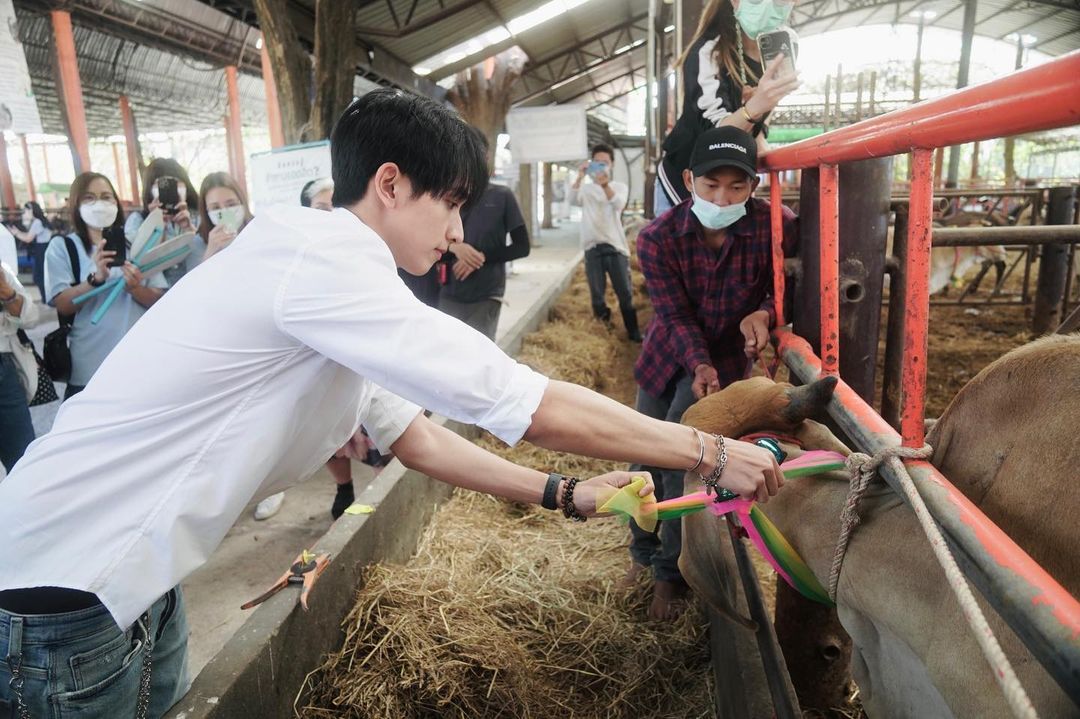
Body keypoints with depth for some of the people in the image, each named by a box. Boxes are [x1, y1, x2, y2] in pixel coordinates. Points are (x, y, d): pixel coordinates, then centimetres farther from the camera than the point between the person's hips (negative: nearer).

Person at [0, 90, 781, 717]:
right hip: (64, 591, -9)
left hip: (134, 576, 9)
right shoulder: (320, 253, -26)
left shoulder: (329, 284, 5)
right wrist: (712, 453, -16)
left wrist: (563, 495, 4)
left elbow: (417, 436, 8)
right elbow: (530, 406, -28)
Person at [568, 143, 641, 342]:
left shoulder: (620, 186, 8)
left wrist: (605, 185, -34)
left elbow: (618, 204, -15)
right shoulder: (586, 189, 10)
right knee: (597, 294, 3)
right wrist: (579, 178, -28)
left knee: (625, 293, 2)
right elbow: (573, 200, -12)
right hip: (593, 247, 1)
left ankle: (634, 332, 12)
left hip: (616, 246, -1)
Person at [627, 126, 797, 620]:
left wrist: (763, 313, -29)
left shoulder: (776, 228, -21)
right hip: (668, 354, 3)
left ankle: (670, 573, 11)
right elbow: (675, 314, -20)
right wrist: (698, 364, -35)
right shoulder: (657, 238, -20)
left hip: (726, 356, -2)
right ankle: (643, 553, 37)